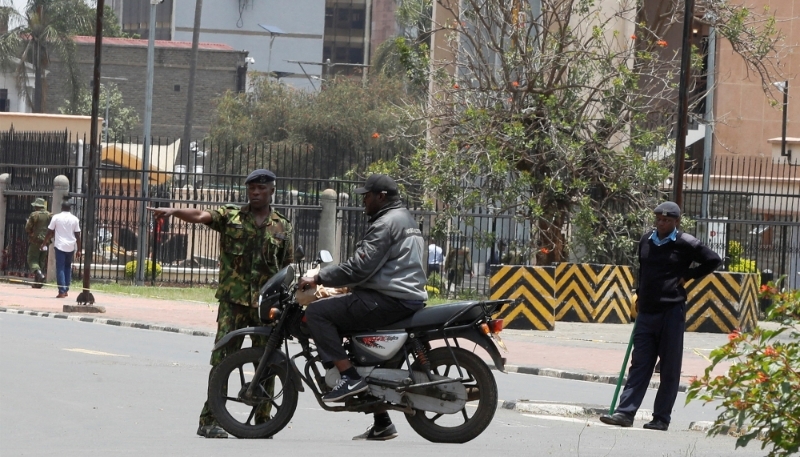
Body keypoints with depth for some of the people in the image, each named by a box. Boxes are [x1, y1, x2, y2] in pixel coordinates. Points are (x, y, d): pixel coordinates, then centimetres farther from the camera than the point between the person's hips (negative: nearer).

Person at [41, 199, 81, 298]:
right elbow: (77, 235, 2)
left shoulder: (56, 217, -2)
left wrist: (44, 244, 11)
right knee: (68, 267, 17)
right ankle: (66, 290, 15)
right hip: (71, 246, 2)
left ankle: (62, 291, -11)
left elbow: (50, 232, 0)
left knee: (60, 268, -2)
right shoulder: (74, 219, 2)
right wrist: (78, 250, 7)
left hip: (60, 245, -2)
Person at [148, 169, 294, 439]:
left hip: (267, 303, 2)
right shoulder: (231, 216, 5)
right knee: (222, 358, -8)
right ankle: (210, 419, -8)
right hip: (233, 299, -2)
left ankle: (263, 420, 16)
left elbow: (288, 267, 14)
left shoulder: (282, 227, 11)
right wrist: (173, 212, -31)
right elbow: (201, 216, -12)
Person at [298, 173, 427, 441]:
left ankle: (349, 377, -20)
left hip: (389, 300, -11)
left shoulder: (386, 223, -11)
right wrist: (349, 284, 24)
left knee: (317, 312, -15)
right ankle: (381, 424, 21)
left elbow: (359, 267, -18)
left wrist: (318, 279, -12)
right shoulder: (404, 219, 23)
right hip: (408, 298, 11)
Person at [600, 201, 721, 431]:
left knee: (670, 368, 1)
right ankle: (625, 412, -1)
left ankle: (662, 418, 3)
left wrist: (687, 276, -3)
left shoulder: (685, 244, -5)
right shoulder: (646, 240, 11)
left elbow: (713, 260, -1)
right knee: (639, 364, 3)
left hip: (672, 311, -5)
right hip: (647, 311, 5)